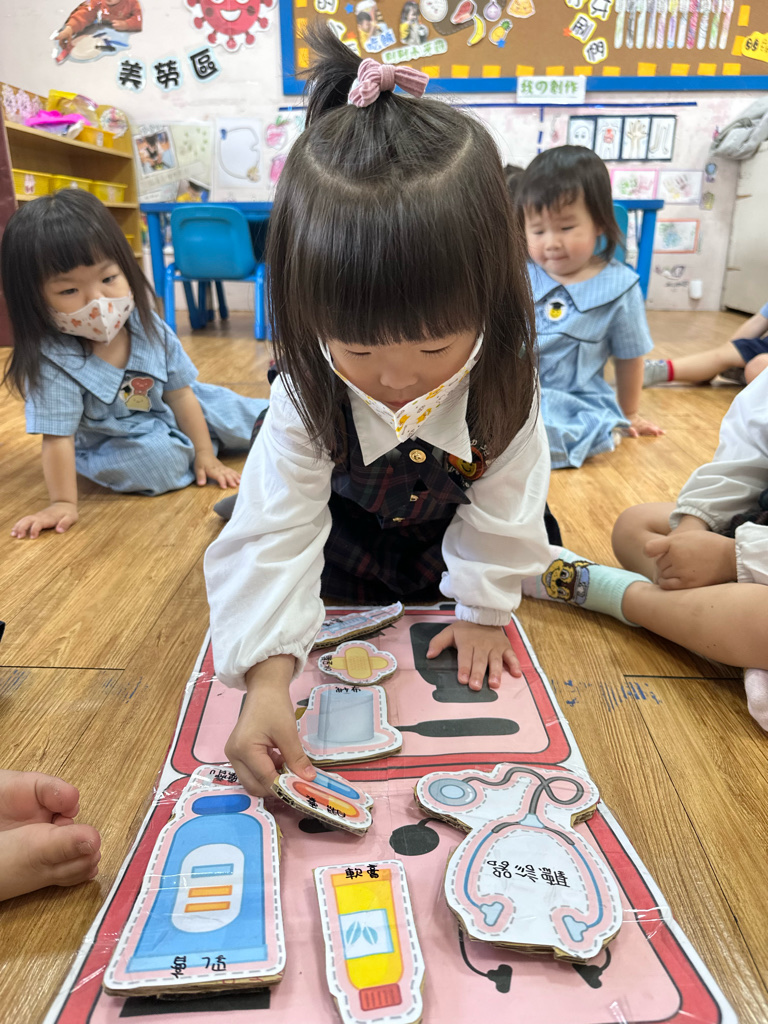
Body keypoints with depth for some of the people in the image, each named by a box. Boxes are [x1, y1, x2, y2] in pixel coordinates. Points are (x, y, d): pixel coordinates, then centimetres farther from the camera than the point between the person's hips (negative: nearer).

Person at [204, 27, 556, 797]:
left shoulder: (502, 381, -34)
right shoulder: (308, 395, -37)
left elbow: (505, 505, -21)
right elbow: (273, 534, -40)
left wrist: (484, 606, -16)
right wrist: (267, 677, -49)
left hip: (452, 527, 1)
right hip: (346, 524, 0)